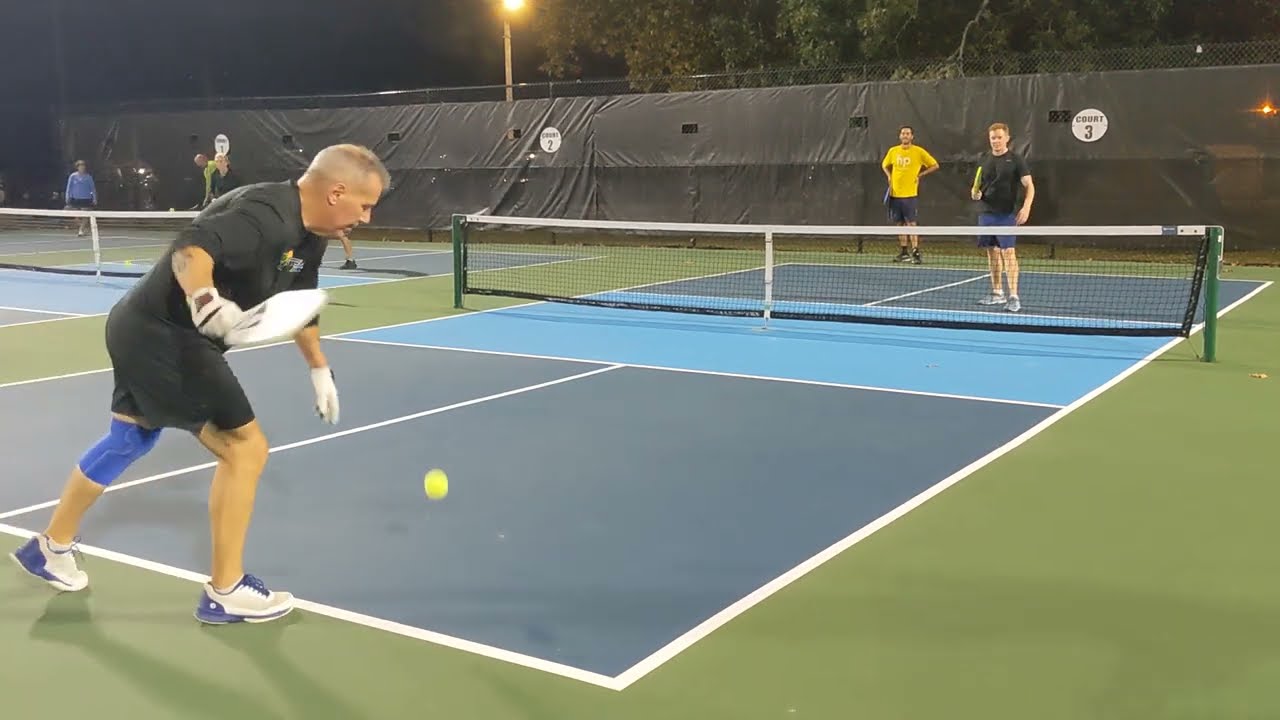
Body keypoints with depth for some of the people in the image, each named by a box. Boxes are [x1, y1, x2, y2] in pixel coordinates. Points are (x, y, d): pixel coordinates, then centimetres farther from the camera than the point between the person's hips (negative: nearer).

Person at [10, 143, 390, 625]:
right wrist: (203, 298, -60)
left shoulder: (310, 239, 5)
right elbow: (191, 248, -41)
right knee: (244, 447, -8)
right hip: (162, 336, -11)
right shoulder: (265, 214, -26)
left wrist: (319, 369, 25)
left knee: (128, 439, 27)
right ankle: (225, 593, 4)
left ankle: (51, 546, 46)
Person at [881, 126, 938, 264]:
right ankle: (903, 251, 16)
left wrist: (920, 174, -5)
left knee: (911, 223, -9)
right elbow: (884, 165, 26)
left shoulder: (918, 151, -3)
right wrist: (889, 177, 9)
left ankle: (915, 252, -8)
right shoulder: (893, 151, 8)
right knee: (899, 224, 8)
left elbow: (935, 165, 3)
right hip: (895, 194, 4)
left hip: (909, 194, -4)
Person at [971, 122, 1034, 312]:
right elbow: (977, 186, 20)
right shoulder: (985, 161, 12)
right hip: (986, 212, 6)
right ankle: (997, 293, 20)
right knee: (992, 252, 10)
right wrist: (975, 193, -3)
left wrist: (1026, 207, -21)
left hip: (1007, 214, -5)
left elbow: (1029, 186, -6)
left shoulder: (1016, 159, -3)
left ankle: (1013, 297, -11)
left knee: (1008, 252, -11)